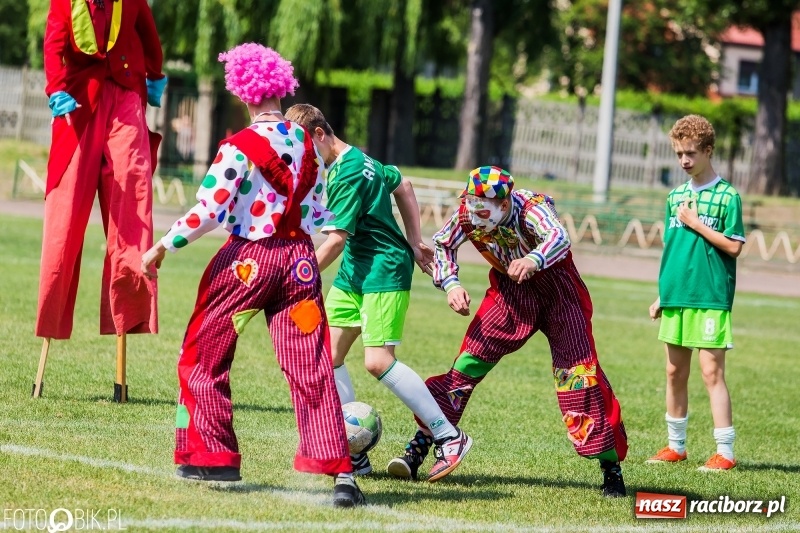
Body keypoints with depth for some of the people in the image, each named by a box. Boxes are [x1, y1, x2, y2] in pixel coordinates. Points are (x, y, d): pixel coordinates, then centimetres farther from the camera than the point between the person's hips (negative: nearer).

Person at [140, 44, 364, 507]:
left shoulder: (239, 148, -12)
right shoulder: (308, 144, 5)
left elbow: (209, 211, -15)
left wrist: (162, 247, -7)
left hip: (248, 259, -4)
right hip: (299, 259, 4)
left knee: (204, 356, 14)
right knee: (311, 369, 1)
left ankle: (214, 456, 18)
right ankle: (340, 471, -9)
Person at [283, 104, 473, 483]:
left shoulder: (348, 174, -18)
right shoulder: (357, 160, 12)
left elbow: (336, 240, -22)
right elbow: (402, 186, 25)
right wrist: (413, 242, 23)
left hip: (385, 270, -10)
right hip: (353, 270, 10)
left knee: (378, 361, -19)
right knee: (327, 356, 2)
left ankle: (450, 438, -9)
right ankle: (355, 454, 5)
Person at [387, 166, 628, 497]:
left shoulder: (531, 208, -33)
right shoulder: (468, 213, -19)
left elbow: (558, 237, -52)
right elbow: (442, 245, -3)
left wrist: (533, 260, -74)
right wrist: (450, 284, -22)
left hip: (555, 286, -4)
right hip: (509, 290, 4)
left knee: (578, 371, -11)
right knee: (468, 362, -5)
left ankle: (611, 466, -3)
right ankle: (419, 446, -2)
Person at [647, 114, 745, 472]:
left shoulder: (727, 196, -5)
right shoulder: (676, 197, 13)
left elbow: (734, 246, -10)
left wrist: (695, 224, -11)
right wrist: (661, 295, 16)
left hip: (711, 299, -6)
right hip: (675, 297, 6)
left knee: (711, 373, -8)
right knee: (675, 374, 11)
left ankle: (725, 452, -6)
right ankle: (675, 446, 22)